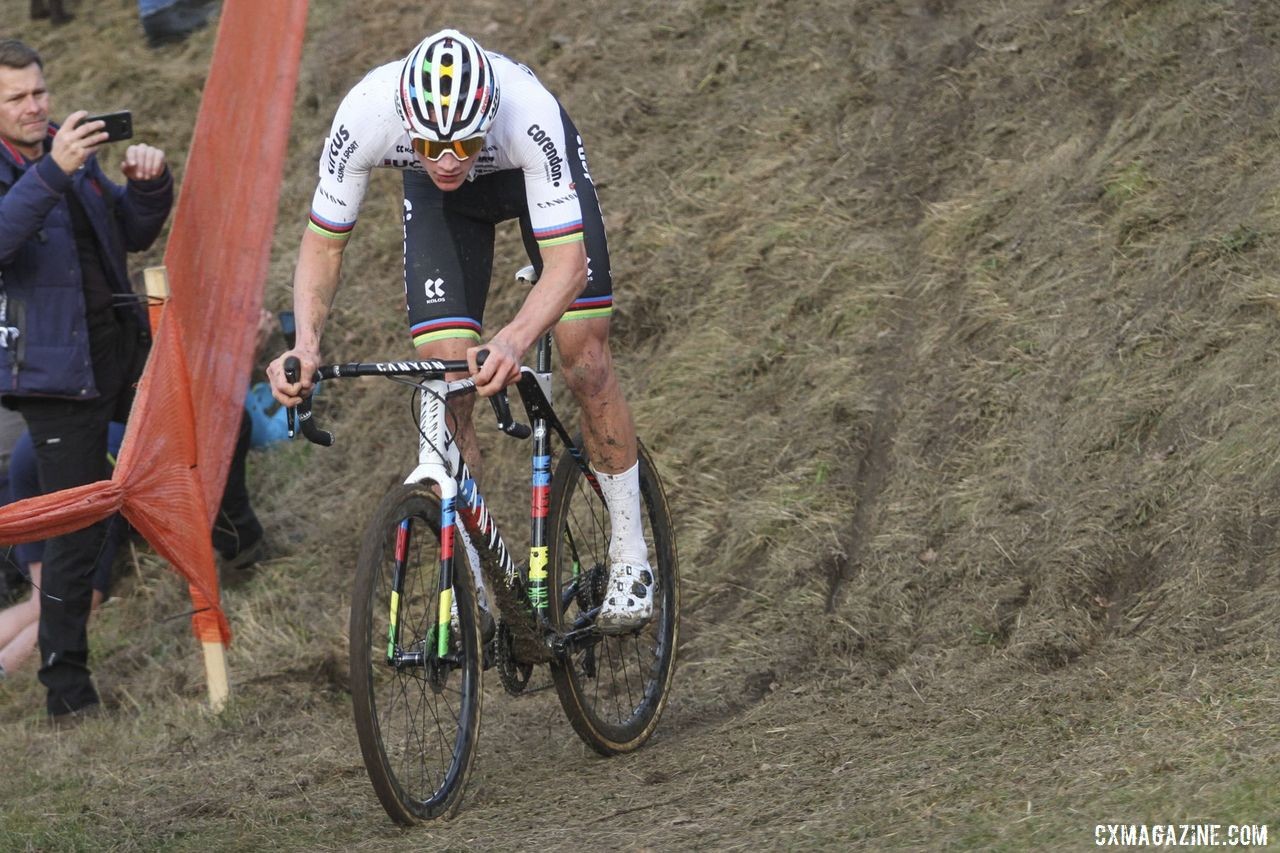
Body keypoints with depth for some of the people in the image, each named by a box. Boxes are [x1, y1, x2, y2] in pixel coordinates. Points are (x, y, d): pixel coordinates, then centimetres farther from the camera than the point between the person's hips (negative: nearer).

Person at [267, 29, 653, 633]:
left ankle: (629, 557, 9)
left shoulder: (528, 112, -44)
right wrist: (306, 344, -41)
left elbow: (567, 261, -43)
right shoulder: (365, 116, -38)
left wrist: (513, 343, -61)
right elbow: (323, 243, -24)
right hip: (440, 201, 2)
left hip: (532, 169, -1)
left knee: (586, 364, -9)